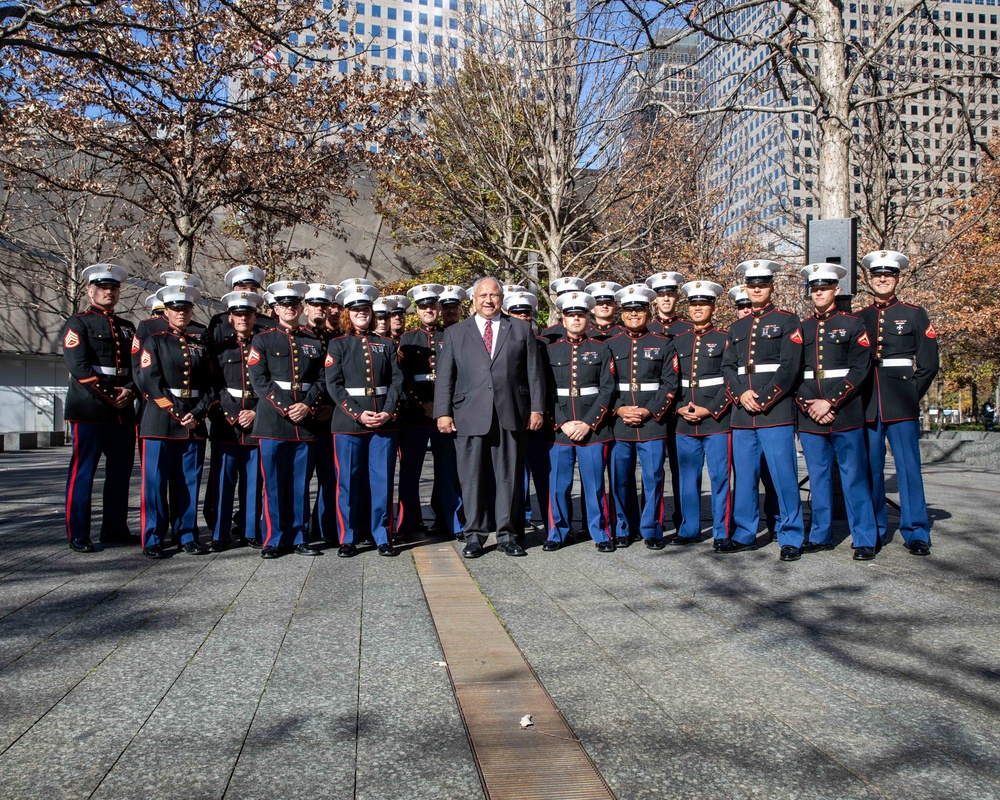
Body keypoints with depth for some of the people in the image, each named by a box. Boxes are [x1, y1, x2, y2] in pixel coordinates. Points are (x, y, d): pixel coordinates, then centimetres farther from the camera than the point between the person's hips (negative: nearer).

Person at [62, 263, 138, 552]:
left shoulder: (127, 327, 18)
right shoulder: (78, 323, 1)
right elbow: (78, 366, -11)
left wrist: (130, 391, -5)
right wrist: (108, 395, -15)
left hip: (123, 410, 6)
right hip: (89, 409, -6)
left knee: (121, 471, 9)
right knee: (82, 472, -2)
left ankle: (115, 529, 19)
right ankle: (78, 535, 4)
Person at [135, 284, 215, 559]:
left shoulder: (200, 343, 14)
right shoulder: (154, 342, 5)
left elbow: (209, 385, 9)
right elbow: (150, 383, -6)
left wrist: (197, 414, -6)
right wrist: (175, 413, -13)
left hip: (194, 423, 3)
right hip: (161, 422, -3)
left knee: (189, 482, 6)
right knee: (155, 482, -1)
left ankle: (187, 535, 15)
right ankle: (153, 540, 6)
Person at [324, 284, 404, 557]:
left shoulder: (386, 344, 13)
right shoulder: (337, 345, 6)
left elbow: (397, 380, 6)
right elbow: (334, 385, -3)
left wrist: (388, 412, -9)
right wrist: (358, 414, -13)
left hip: (384, 422, 2)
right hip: (348, 423, -2)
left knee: (383, 481, 3)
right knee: (348, 482, 3)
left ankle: (383, 537, 13)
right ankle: (347, 539, 14)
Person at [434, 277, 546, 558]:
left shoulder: (521, 329, 13)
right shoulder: (455, 333, 12)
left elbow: (534, 372, 9)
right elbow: (444, 377, 7)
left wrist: (536, 408, 2)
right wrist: (443, 412, -1)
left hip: (510, 416, 0)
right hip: (469, 416, 0)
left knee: (509, 477, 4)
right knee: (473, 479, 3)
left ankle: (507, 535, 14)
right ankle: (474, 535, 12)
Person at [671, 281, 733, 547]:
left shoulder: (724, 339, 2)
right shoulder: (678, 341, 13)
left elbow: (731, 381, -4)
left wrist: (709, 410, -12)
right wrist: (679, 408, -2)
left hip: (717, 420, -4)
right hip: (685, 423, 4)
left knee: (719, 477, 0)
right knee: (687, 478, 8)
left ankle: (722, 532, 10)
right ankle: (689, 530, 18)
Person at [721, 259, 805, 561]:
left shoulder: (787, 321, 3)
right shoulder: (737, 327, 18)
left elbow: (790, 367, -7)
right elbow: (728, 367, 12)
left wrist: (763, 400, -14)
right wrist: (741, 394, -7)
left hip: (776, 412, -5)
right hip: (742, 414, 5)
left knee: (784, 477, -3)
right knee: (744, 476, 9)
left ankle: (791, 538, 6)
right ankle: (744, 533, 19)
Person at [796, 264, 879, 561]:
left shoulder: (853, 324, 3)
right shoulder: (800, 328, 13)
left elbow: (860, 370, -5)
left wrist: (830, 403, -13)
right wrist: (808, 406, -7)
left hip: (845, 414, -3)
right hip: (810, 415, 3)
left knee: (854, 477, -1)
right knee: (818, 478, 9)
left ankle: (864, 539, 6)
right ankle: (821, 535, 18)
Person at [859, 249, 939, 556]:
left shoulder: (914, 314, 7)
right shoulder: (858, 318, 12)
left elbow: (929, 364, 3)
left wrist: (911, 394, -3)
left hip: (902, 405, -2)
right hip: (867, 406, 2)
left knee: (909, 468, -1)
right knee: (870, 470, 5)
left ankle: (916, 534, 6)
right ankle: (874, 531, 15)